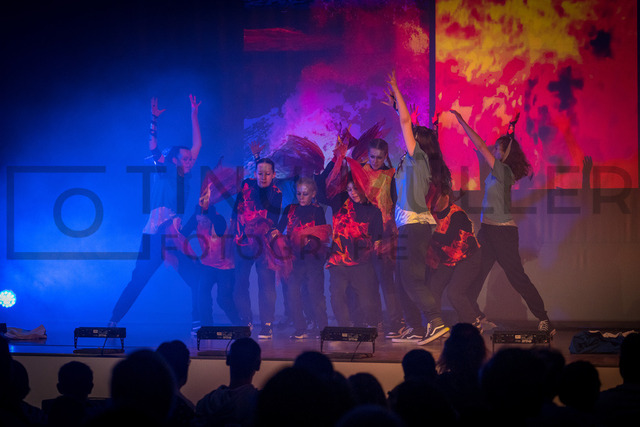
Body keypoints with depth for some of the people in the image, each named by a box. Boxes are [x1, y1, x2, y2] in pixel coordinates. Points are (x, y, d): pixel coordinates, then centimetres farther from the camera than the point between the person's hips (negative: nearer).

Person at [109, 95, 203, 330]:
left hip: (175, 238, 5)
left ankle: (198, 323, 2)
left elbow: (197, 145, 18)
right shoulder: (163, 171, 3)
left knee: (197, 280, -4)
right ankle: (113, 321, 0)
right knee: (137, 281, -5)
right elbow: (153, 146, -9)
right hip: (154, 237, -5)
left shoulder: (184, 176, 15)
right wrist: (154, 119, -16)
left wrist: (194, 115, 18)